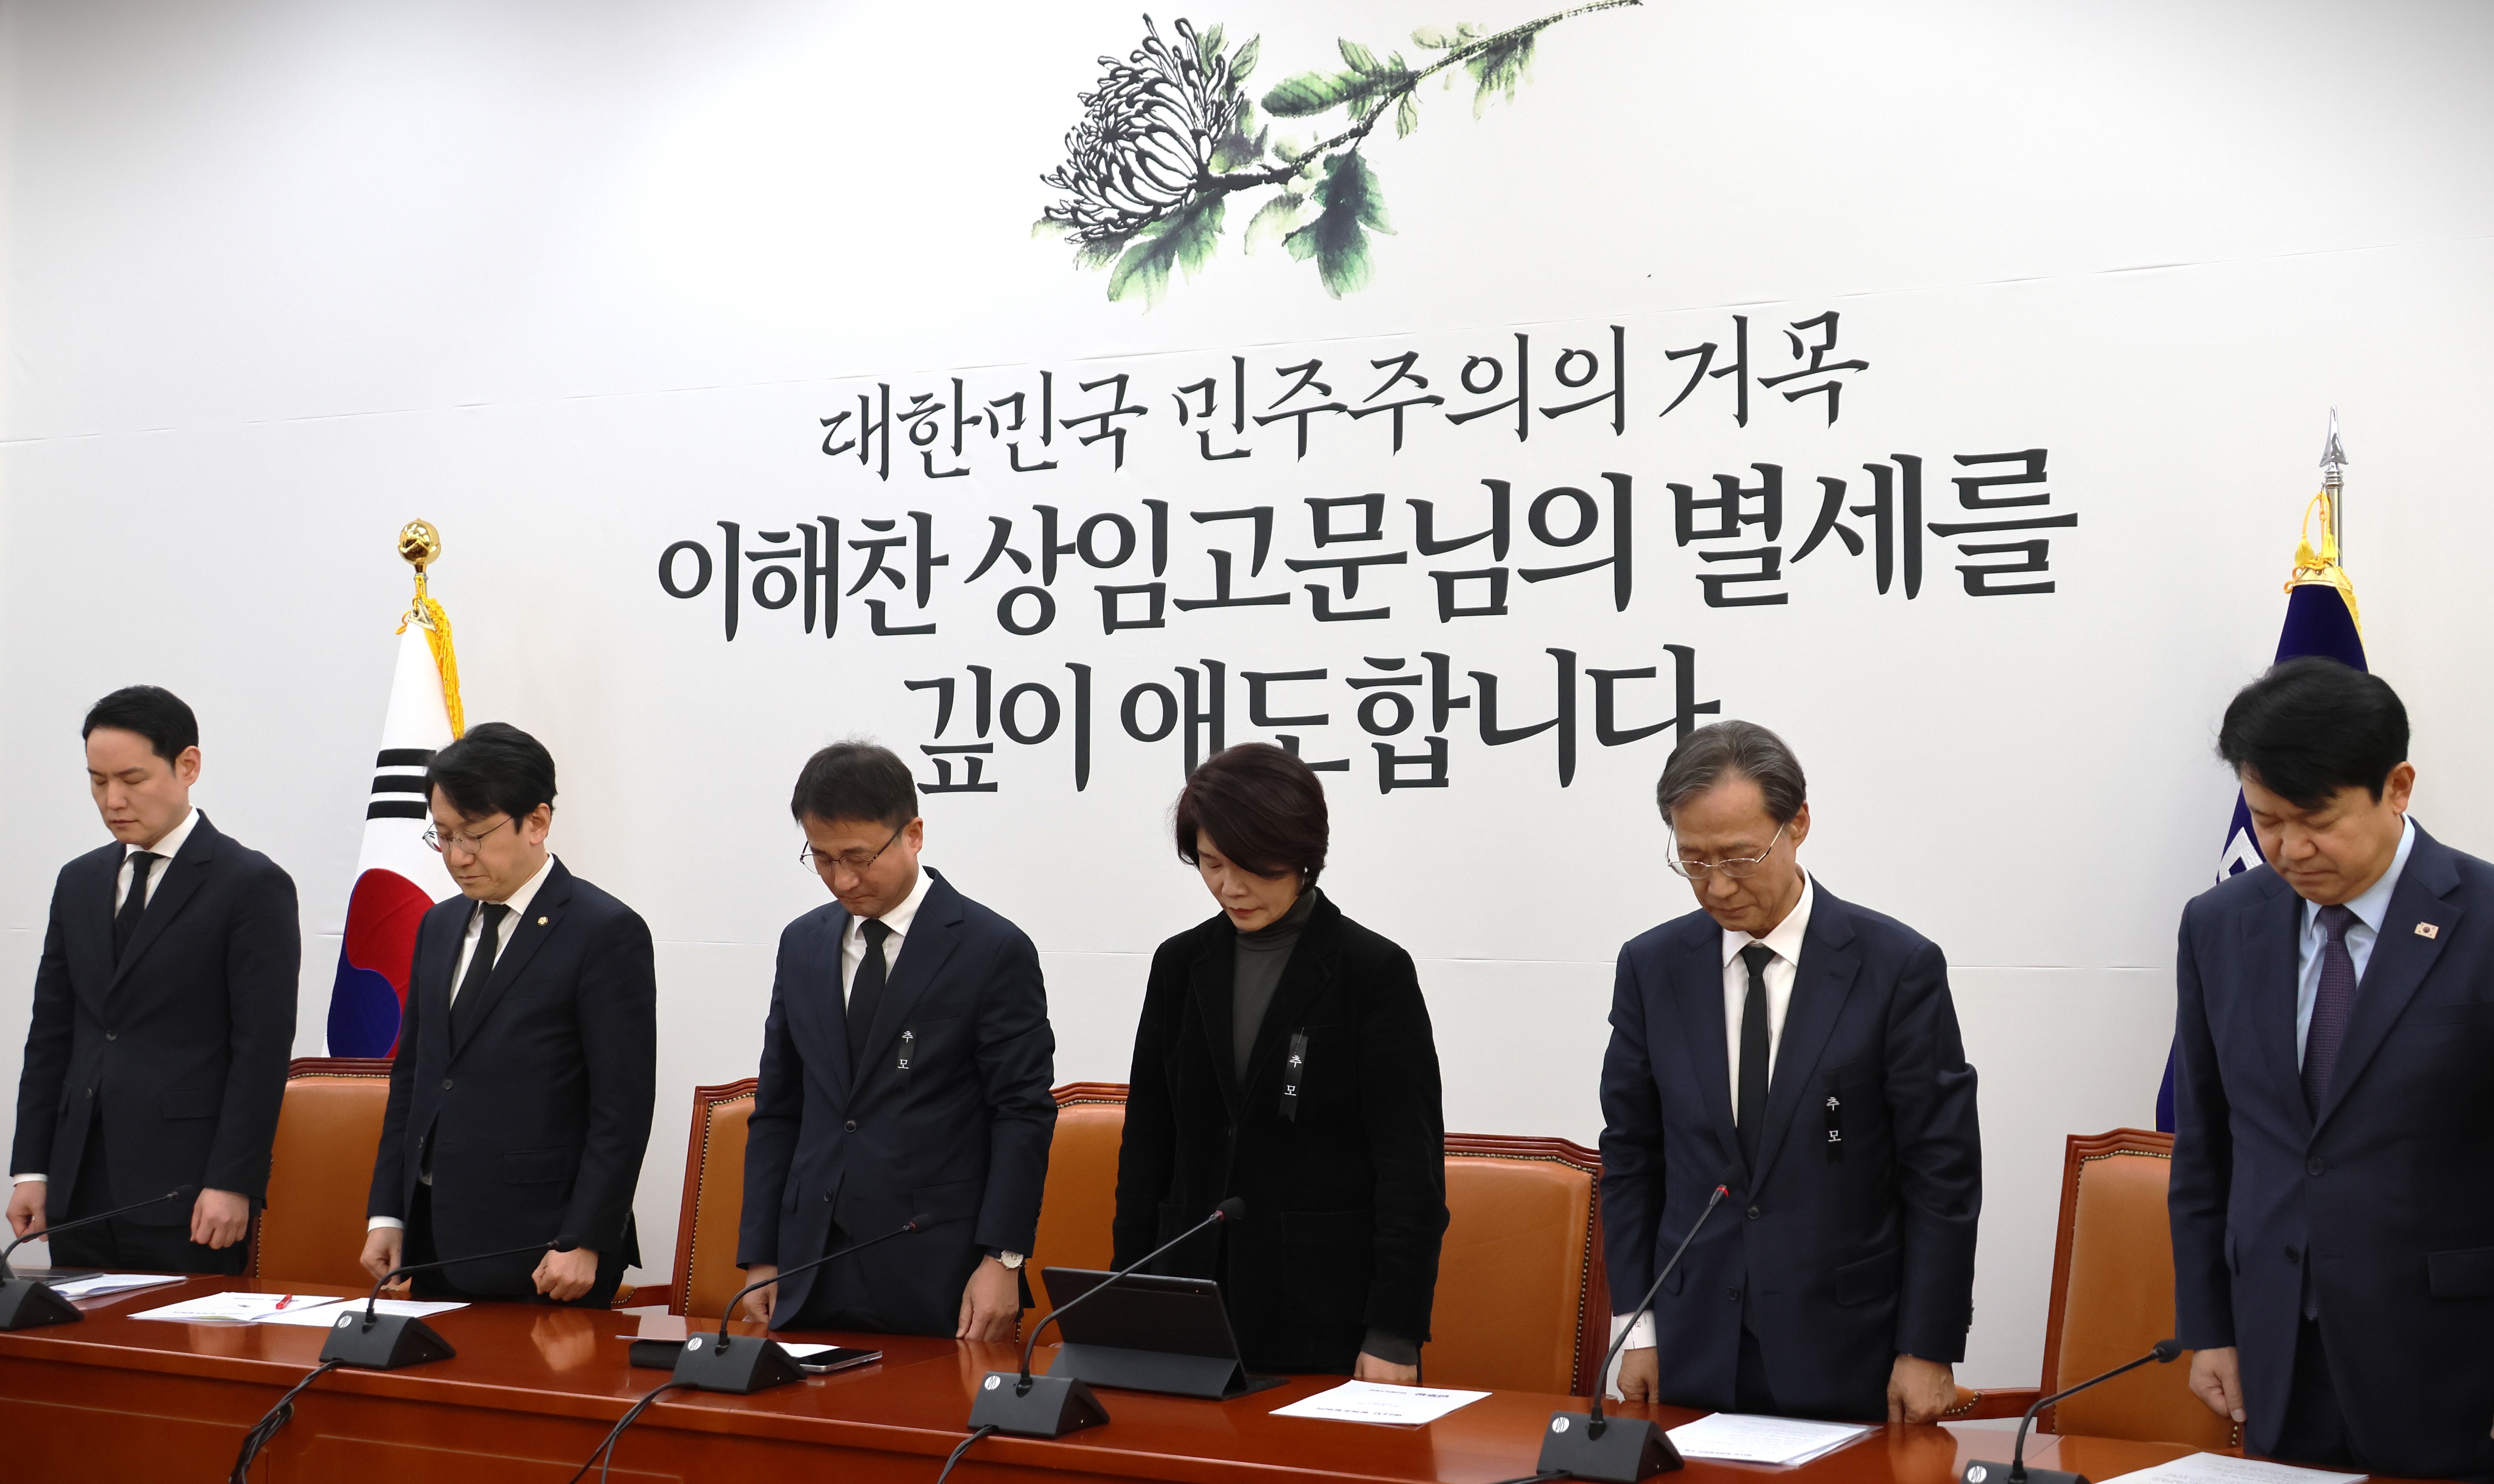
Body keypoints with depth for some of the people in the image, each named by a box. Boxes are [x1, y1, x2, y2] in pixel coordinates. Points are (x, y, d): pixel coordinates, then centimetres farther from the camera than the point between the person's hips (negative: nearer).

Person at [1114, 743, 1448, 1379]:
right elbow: (1147, 1144, 12)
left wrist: (1395, 1334, -12)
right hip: (1191, 1309, 4)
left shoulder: (1375, 973, -6)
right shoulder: (1181, 966, 8)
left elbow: (1411, 1165, -7)